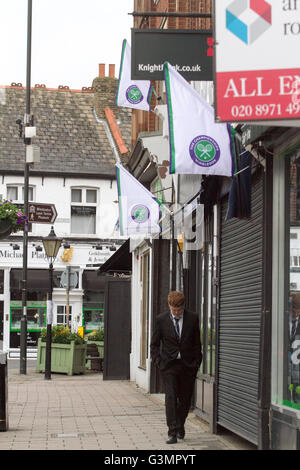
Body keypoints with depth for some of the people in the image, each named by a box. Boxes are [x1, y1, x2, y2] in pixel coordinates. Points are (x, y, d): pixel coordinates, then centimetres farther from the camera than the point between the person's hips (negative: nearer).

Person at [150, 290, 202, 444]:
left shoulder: (192, 318, 1)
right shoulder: (161, 319, -1)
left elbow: (197, 343, 8)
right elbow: (154, 344, 6)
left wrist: (197, 362, 3)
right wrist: (158, 361, -4)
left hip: (188, 365, 1)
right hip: (169, 365, -1)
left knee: (185, 399, 8)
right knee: (171, 397, -11)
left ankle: (180, 426, 30)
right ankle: (173, 432, -11)